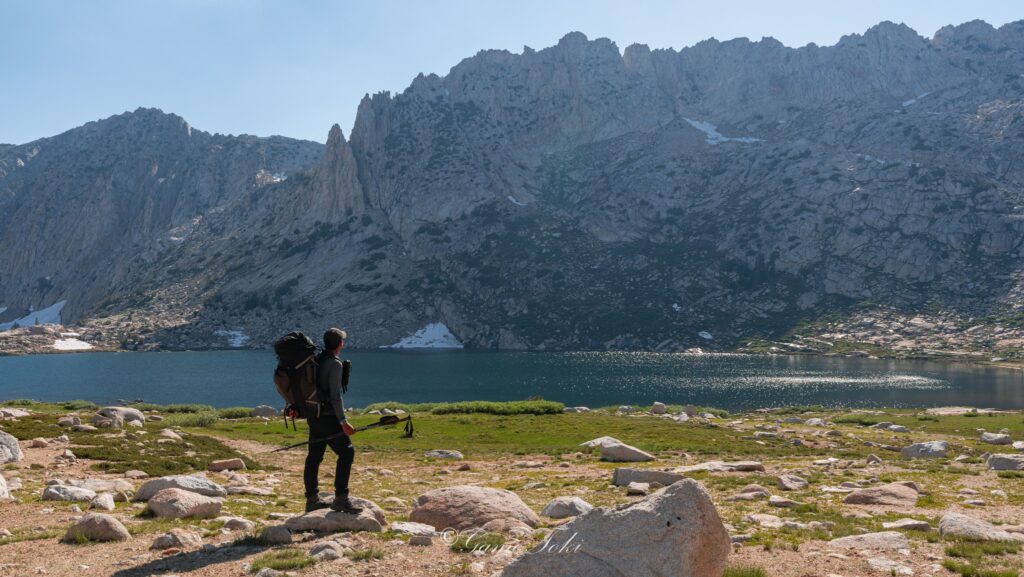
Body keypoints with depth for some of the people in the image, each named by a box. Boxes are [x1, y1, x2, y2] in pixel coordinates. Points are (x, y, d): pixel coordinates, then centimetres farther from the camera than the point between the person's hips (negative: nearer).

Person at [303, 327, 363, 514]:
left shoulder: (316, 360, 11)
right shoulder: (335, 364, -14)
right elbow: (335, 396, -19)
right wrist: (343, 422, -19)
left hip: (313, 415, 9)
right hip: (327, 416, -9)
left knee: (314, 456, 12)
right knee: (346, 452, -6)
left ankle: (312, 499, 19)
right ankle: (340, 498, -9)